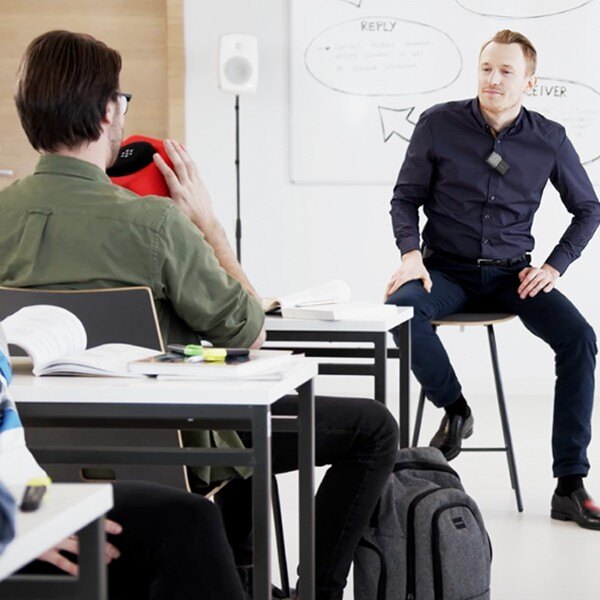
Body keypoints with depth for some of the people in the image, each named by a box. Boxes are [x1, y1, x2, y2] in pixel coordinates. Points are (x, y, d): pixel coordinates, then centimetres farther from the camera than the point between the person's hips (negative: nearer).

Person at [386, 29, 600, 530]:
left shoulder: (549, 140, 0)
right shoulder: (439, 124, -3)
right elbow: (406, 197, 4)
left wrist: (554, 267, -2)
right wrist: (411, 253, -14)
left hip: (512, 275, 1)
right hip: (448, 270, -1)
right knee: (402, 307, -35)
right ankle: (455, 409, -8)